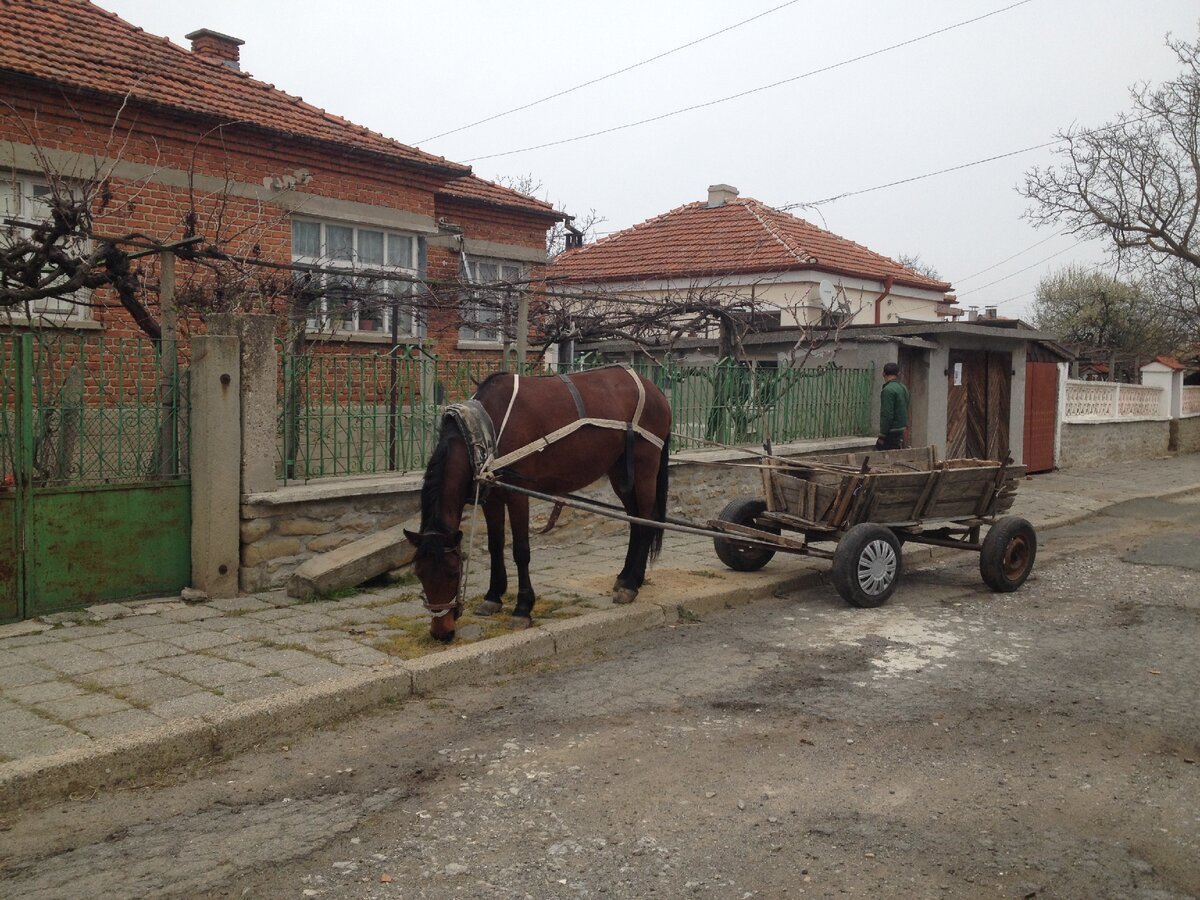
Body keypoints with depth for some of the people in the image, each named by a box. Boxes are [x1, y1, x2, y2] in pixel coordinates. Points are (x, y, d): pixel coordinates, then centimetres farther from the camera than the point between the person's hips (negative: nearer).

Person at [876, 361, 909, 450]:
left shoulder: (888, 390, -17)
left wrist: (882, 436, -17)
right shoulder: (904, 388, 12)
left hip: (891, 433, -9)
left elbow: (887, 415, -21)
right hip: (901, 431, 9)